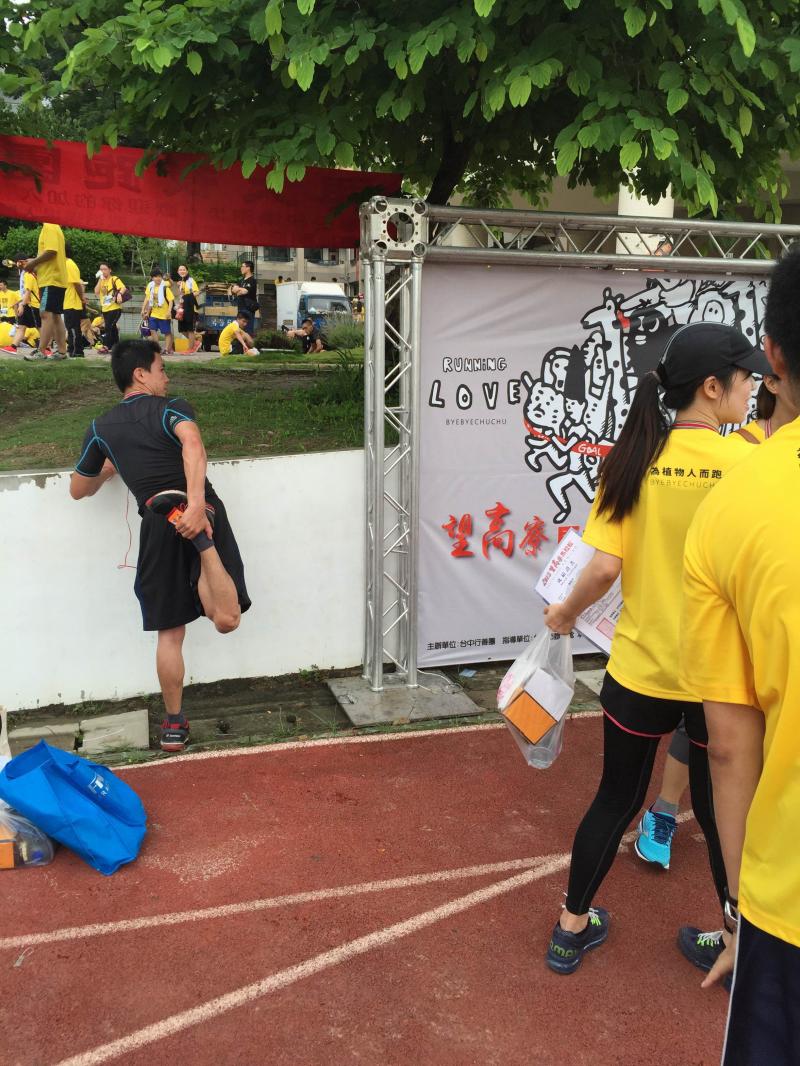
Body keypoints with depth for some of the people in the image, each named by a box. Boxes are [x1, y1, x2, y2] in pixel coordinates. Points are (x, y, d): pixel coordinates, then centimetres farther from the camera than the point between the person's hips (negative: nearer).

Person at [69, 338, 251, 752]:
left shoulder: (101, 428, 20)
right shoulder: (171, 408, 10)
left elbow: (79, 490, 29)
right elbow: (192, 444, -14)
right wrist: (196, 503, -26)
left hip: (158, 520, 3)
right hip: (198, 510, -3)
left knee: (170, 632, 14)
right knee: (226, 621, -10)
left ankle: (174, 724, 19)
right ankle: (205, 546, -33)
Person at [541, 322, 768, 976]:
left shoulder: (632, 459, -7)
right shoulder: (749, 463, -14)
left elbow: (605, 566, -11)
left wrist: (566, 612, 6)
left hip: (639, 671, 2)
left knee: (616, 800, 19)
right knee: (720, 810, 18)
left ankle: (573, 928, 34)